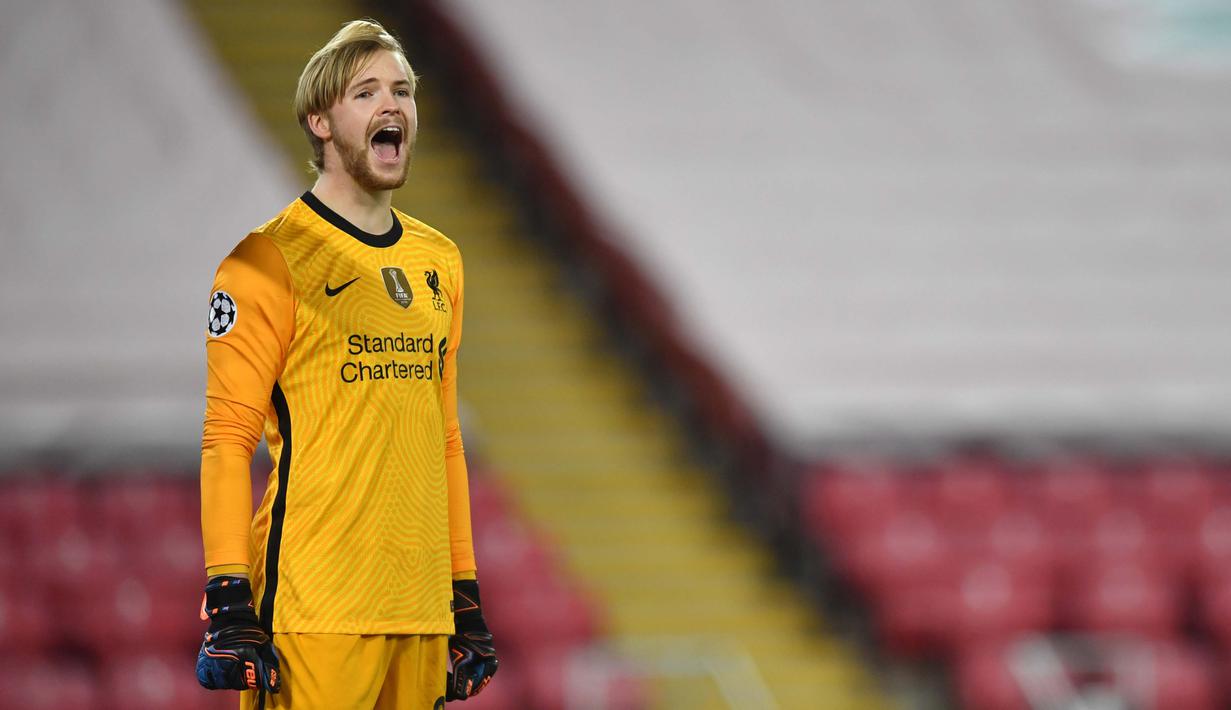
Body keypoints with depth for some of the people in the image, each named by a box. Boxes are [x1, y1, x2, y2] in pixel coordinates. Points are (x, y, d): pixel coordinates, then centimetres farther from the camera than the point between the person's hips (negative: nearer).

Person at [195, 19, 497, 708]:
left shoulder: (440, 262, 17)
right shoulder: (272, 260, -4)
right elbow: (228, 437, -8)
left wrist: (466, 594, 18)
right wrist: (228, 601, -15)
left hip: (422, 612, 6)